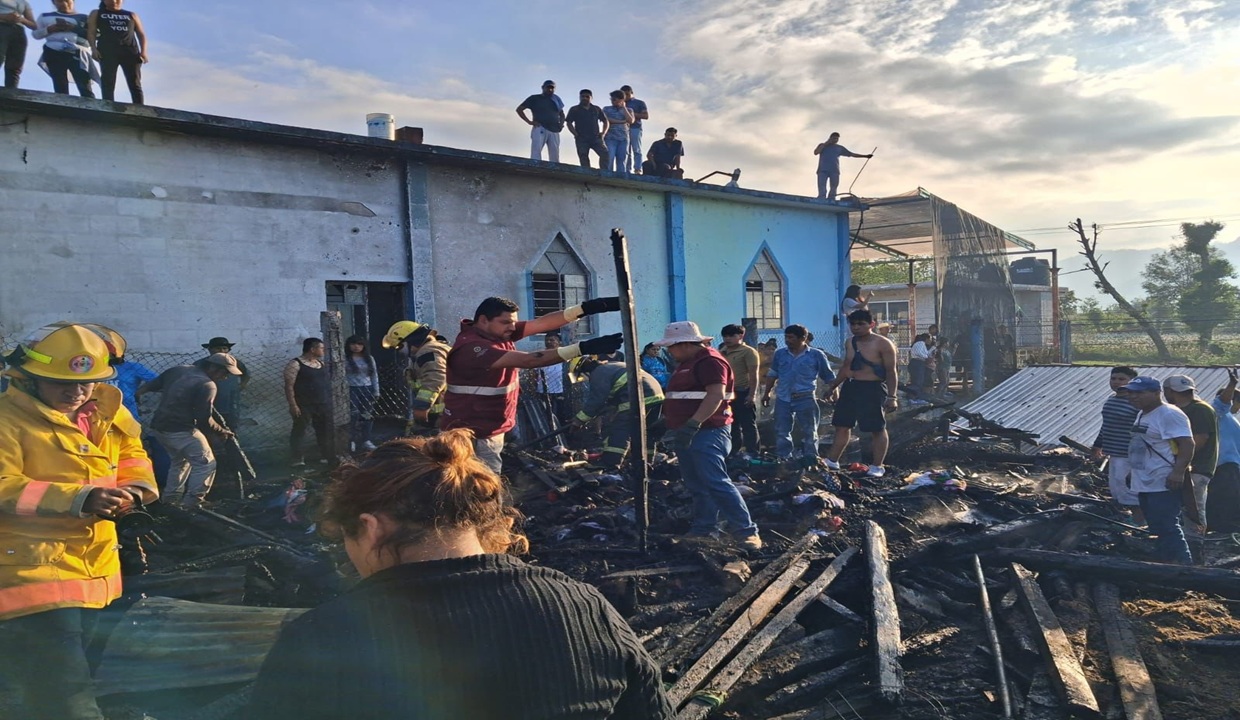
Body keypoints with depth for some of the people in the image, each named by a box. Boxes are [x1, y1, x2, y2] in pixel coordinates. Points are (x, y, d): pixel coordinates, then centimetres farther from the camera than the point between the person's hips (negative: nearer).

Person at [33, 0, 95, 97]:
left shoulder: (83, 17, 17)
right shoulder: (45, 16, 22)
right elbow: (35, 34, 18)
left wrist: (74, 28, -7)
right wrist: (49, 29, 0)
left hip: (77, 53, -2)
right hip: (54, 53, 2)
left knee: (85, 89, -16)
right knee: (60, 88, -6)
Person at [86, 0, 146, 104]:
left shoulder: (132, 15, 25)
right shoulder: (96, 14, 22)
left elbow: (141, 34, 19)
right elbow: (91, 32, 12)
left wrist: (143, 51, 1)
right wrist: (94, 49, -6)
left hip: (130, 51, 1)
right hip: (108, 51, -1)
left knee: (135, 85, -11)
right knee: (108, 84, -15)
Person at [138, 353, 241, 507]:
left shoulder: (178, 370, 8)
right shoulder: (207, 385, -16)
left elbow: (153, 384, 17)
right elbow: (204, 419, -18)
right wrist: (221, 432, -3)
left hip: (159, 427, 9)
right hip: (181, 430, -9)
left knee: (180, 461, 27)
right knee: (206, 463, -1)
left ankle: (170, 499, 31)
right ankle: (191, 503, -4)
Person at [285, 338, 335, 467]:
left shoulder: (322, 364, 14)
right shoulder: (295, 364, -9)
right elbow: (289, 386, -12)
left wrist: (331, 400, 16)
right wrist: (293, 405, -18)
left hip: (324, 404, 7)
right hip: (304, 406, -6)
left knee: (326, 431, 8)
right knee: (299, 431, 1)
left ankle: (327, 456, 17)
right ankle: (297, 460, 7)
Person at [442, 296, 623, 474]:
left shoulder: (499, 332, 2)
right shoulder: (471, 347, -25)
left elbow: (543, 323, -7)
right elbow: (527, 360, -33)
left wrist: (587, 308, -18)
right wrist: (583, 348, -37)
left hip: (494, 432, 10)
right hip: (474, 436, -10)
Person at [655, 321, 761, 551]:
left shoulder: (709, 361, -14)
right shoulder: (687, 363, 19)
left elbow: (716, 396, -24)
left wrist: (692, 425, -30)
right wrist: (675, 427, 25)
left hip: (706, 434, -11)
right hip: (687, 434, 11)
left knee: (716, 483, -14)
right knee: (697, 486, 12)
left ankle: (747, 531, -10)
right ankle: (703, 530, 18)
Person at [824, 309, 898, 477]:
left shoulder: (883, 344, -11)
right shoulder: (850, 343, 9)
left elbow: (890, 371, -11)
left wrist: (891, 396, -17)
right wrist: (834, 386, 23)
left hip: (872, 389, -7)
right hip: (850, 387, 7)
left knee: (877, 429, 2)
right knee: (842, 425, 11)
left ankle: (878, 467, 11)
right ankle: (832, 461, 21)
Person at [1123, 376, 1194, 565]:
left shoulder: (1169, 414, -15)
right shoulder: (1142, 414, 15)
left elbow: (1187, 444, -22)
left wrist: (1178, 472, -29)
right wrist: (1134, 471, 25)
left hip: (1164, 484, -10)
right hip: (1145, 483, 10)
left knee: (1167, 528, -9)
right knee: (1157, 529, 16)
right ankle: (1165, 564, 25)